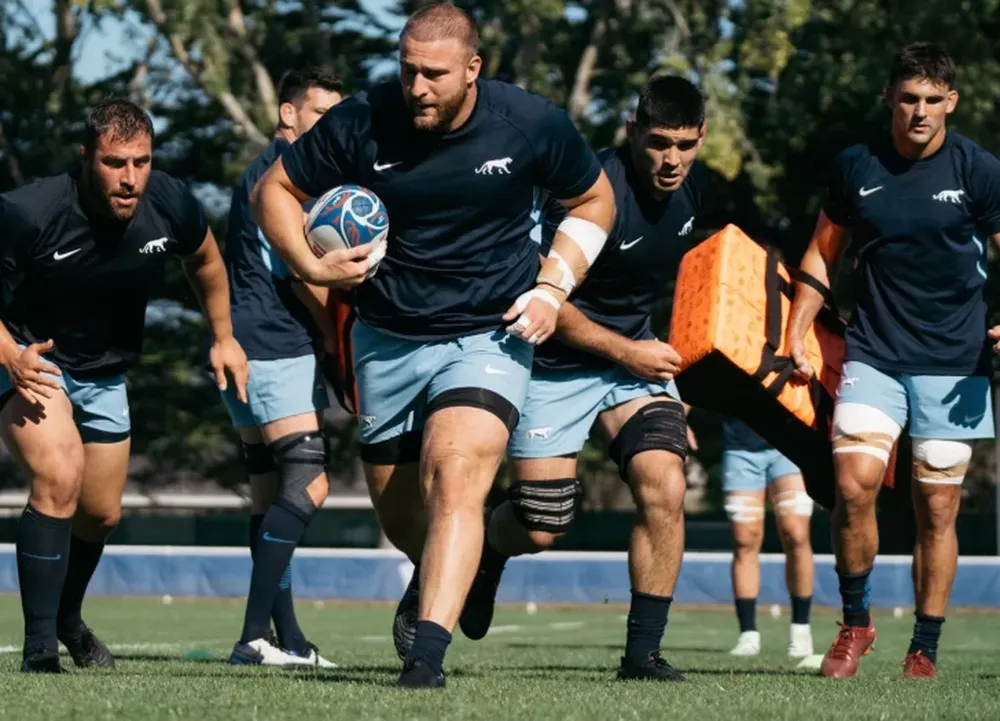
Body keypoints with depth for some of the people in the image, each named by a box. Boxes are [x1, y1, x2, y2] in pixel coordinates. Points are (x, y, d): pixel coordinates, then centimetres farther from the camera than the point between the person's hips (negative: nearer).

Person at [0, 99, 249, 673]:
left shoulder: (170, 205, -18)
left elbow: (205, 259, 7)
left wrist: (224, 336, 12)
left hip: (104, 374, 5)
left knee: (102, 514, 16)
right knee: (59, 479, -29)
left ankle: (67, 619, 48)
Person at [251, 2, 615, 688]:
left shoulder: (532, 124, -11)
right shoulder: (362, 122, -12)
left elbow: (595, 200, 8)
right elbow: (275, 188, 2)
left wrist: (553, 286, -4)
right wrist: (312, 266, -14)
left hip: (489, 337, -3)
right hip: (388, 340, 3)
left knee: (454, 481, -25)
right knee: (393, 500, 13)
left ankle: (426, 656, -30)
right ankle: (439, 583, 48)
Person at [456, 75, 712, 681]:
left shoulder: (695, 188, -3)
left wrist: (666, 350, 21)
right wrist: (625, 352, -17)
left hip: (638, 355, 5)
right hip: (557, 364, -5)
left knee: (665, 488, -18)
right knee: (539, 530, -3)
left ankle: (643, 652, -9)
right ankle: (489, 550, 36)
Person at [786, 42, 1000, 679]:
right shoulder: (856, 167, 4)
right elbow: (822, 254, 15)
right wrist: (795, 337, 9)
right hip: (873, 355, 1)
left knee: (938, 507, 1)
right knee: (855, 485, -16)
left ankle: (925, 652, 11)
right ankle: (855, 622, 4)